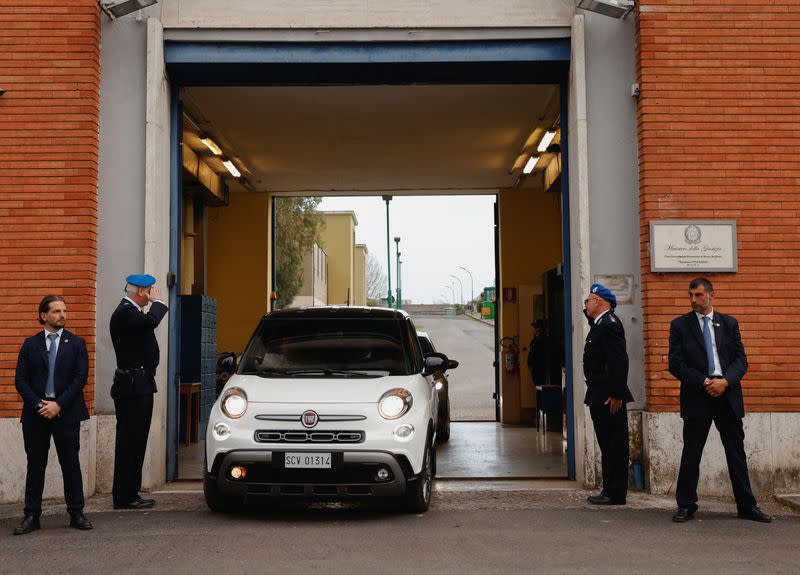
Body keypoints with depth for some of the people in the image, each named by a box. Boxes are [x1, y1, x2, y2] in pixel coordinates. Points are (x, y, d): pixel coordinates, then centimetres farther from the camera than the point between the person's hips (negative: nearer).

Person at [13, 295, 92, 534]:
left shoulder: (76, 343, 5)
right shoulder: (30, 344, 8)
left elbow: (81, 378, -3)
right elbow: (21, 380, 3)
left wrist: (58, 404, -12)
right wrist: (38, 405, -10)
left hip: (66, 413, -1)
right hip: (36, 413, 1)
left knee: (71, 464, 3)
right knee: (35, 465, 6)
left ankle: (76, 514, 11)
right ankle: (31, 516, 12)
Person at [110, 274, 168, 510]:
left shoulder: (130, 311, 19)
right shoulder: (125, 312, -13)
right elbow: (151, 321, -29)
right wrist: (158, 302, -14)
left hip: (139, 386, 11)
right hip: (132, 386, -11)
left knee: (135, 442, 12)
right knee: (130, 442, -7)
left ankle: (130, 494, 18)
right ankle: (124, 497, -4)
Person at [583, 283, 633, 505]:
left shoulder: (610, 325, -16)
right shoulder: (599, 324, 16)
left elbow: (619, 362, -22)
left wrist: (616, 395, -24)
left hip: (609, 398, -10)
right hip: (599, 397, 10)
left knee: (614, 445, -4)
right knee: (607, 445, 13)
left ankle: (615, 494, 0)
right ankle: (610, 491, 19)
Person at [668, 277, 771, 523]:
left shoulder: (729, 323, 10)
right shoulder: (680, 325, 3)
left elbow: (741, 359, 6)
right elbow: (675, 364, -3)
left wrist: (725, 381, -12)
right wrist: (704, 383, -13)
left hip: (728, 394, 2)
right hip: (697, 396, -2)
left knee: (736, 452, 7)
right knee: (691, 453, 2)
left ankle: (747, 506, 16)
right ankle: (686, 506, 11)